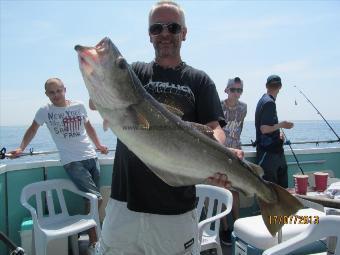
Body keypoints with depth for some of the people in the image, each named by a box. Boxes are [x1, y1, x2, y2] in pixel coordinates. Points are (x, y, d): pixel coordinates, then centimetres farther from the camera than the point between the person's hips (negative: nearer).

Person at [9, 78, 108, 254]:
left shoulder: (79, 106, 9)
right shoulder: (45, 111, 3)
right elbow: (32, 130, 15)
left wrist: (98, 145, 23)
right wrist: (21, 148, 9)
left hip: (91, 157, 4)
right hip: (71, 162, -4)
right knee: (96, 198, -13)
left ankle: (93, 237, 25)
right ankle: (93, 241, 4)